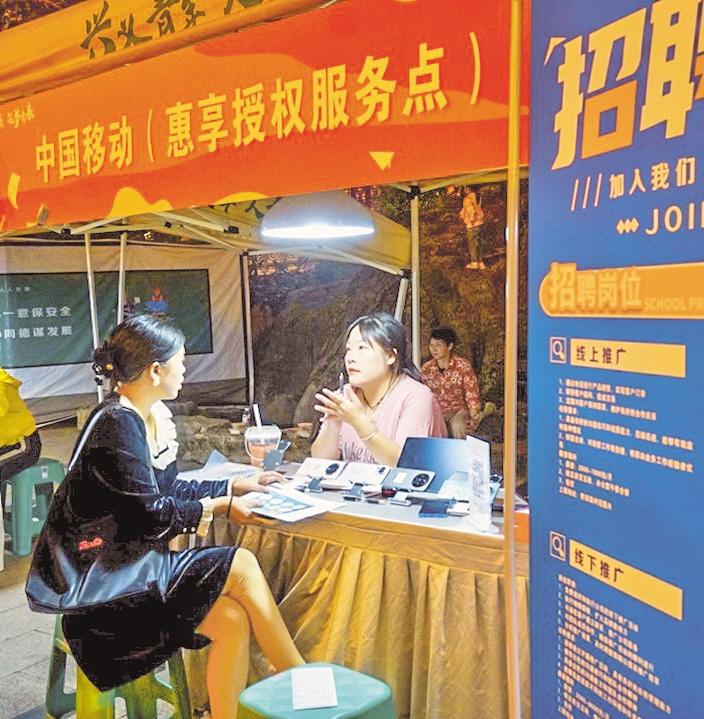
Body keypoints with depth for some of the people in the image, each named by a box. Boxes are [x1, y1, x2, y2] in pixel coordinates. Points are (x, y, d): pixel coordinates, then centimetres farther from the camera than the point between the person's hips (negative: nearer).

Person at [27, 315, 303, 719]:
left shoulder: (129, 418, 10)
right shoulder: (118, 424, -18)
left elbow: (159, 490, 14)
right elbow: (152, 516, -20)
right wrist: (216, 507, -4)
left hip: (119, 565, 9)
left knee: (233, 620, -8)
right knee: (242, 566, -15)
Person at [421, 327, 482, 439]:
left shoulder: (463, 366, -10)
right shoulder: (426, 368, -1)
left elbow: (472, 396, -11)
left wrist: (474, 418, -20)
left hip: (459, 410, -3)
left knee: (457, 426, -34)